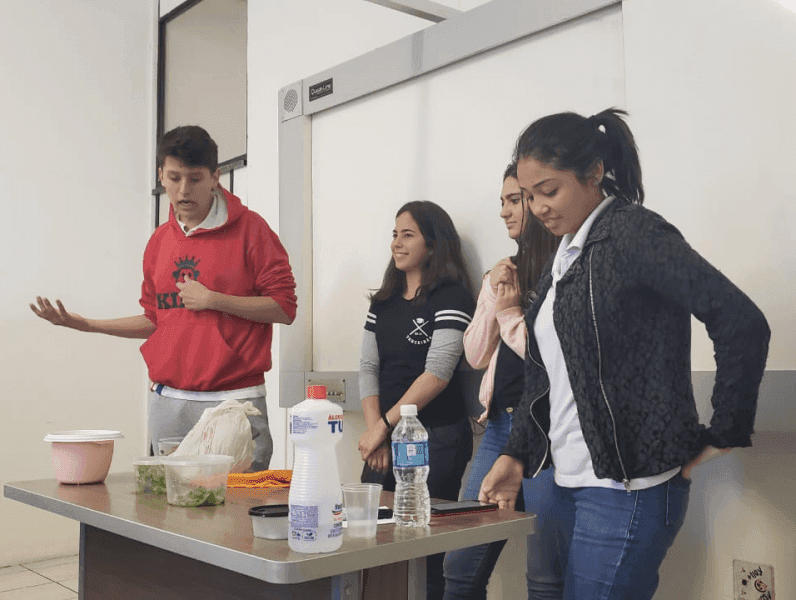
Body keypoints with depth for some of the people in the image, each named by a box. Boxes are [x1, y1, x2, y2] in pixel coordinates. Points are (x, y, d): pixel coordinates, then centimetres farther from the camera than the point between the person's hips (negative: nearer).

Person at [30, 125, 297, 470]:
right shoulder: (160, 241, 14)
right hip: (168, 401, 5)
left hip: (234, 402, -5)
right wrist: (84, 324, 12)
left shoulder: (249, 228, -3)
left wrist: (213, 300, -14)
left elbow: (284, 308, -7)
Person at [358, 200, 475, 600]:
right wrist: (374, 432, -3)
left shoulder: (451, 297, -7)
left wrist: (385, 424, -13)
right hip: (386, 437, 6)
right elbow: (369, 368, 9)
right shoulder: (384, 301, 13)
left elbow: (437, 373, -14)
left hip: (437, 438, -6)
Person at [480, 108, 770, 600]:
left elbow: (743, 323, -20)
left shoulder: (631, 231, -11)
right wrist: (517, 456, 9)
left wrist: (723, 437, -13)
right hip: (572, 485, 8)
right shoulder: (564, 259, 15)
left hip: (628, 488, -8)